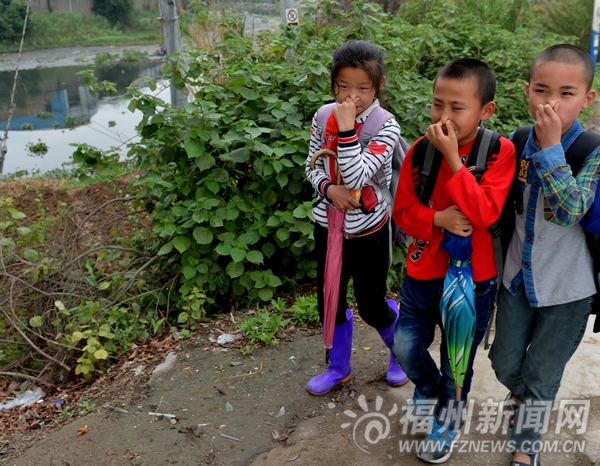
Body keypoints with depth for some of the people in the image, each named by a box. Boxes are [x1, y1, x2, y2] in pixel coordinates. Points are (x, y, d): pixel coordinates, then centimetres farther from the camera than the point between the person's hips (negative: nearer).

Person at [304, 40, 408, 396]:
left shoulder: (386, 127, -16)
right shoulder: (324, 117, -3)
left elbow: (357, 177, -26)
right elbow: (313, 166, 5)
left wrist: (347, 129, -30)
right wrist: (329, 188, -14)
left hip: (368, 230, -4)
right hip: (328, 225, 4)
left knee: (372, 305, 9)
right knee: (329, 300, 14)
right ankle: (339, 367, 37)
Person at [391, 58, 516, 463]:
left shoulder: (499, 152, -15)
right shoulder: (420, 150, -7)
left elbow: (485, 214, -26)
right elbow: (402, 210, -3)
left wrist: (453, 158, -30)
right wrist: (437, 219, -22)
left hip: (473, 278, -2)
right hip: (423, 271, 3)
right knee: (406, 346, 12)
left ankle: (448, 420, 44)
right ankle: (430, 387, 46)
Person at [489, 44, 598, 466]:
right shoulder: (519, 143, -7)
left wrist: (551, 147, -35)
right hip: (518, 276, 4)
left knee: (541, 375, 13)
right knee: (505, 363, 20)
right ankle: (529, 400, 54)